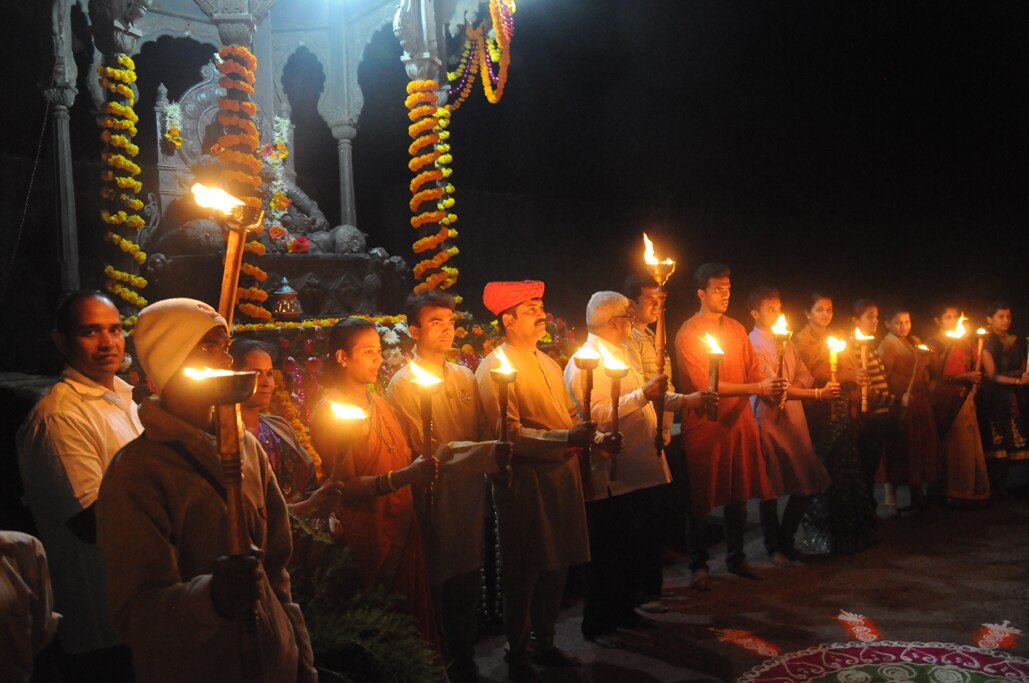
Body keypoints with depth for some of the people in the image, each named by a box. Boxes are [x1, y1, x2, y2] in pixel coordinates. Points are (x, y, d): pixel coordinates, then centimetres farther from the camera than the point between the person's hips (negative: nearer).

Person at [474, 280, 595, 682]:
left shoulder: (546, 363, 15)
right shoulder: (494, 369, -12)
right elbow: (509, 435, -20)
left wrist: (593, 436, 1)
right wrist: (566, 438, -27)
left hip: (562, 475, 7)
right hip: (525, 480, -7)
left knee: (556, 567, 16)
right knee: (524, 572, 5)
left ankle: (545, 643, 34)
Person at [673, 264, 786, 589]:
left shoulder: (737, 329, 12)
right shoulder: (688, 334, -9)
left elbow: (753, 370, 12)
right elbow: (704, 384, -18)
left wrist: (772, 389, -10)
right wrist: (757, 388, -21)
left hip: (740, 420, 6)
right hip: (705, 426, -6)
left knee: (739, 494, 13)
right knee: (702, 498, 3)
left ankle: (736, 557, 29)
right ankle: (699, 565, 17)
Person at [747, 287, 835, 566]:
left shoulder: (786, 342, 15)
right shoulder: (752, 344, -9)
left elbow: (805, 376, 11)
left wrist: (787, 388, -12)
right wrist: (818, 394, -20)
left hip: (794, 419, 7)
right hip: (768, 421, -7)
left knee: (806, 485, 5)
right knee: (770, 489, 2)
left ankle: (786, 539, 24)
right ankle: (774, 546, 18)